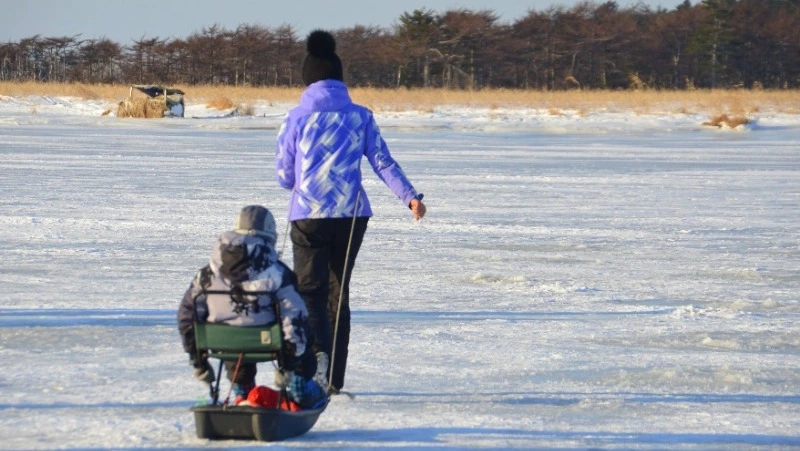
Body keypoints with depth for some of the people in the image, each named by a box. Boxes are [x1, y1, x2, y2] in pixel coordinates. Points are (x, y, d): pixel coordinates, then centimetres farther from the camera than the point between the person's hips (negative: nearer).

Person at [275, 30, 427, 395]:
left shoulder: (297, 119, 0)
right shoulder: (360, 117, 4)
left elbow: (284, 177, 5)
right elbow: (383, 161, -5)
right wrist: (409, 196, -8)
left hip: (309, 216, -3)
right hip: (351, 215, 3)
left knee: (310, 289, -1)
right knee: (339, 291, 13)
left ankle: (318, 352, -31)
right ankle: (335, 378, 14)